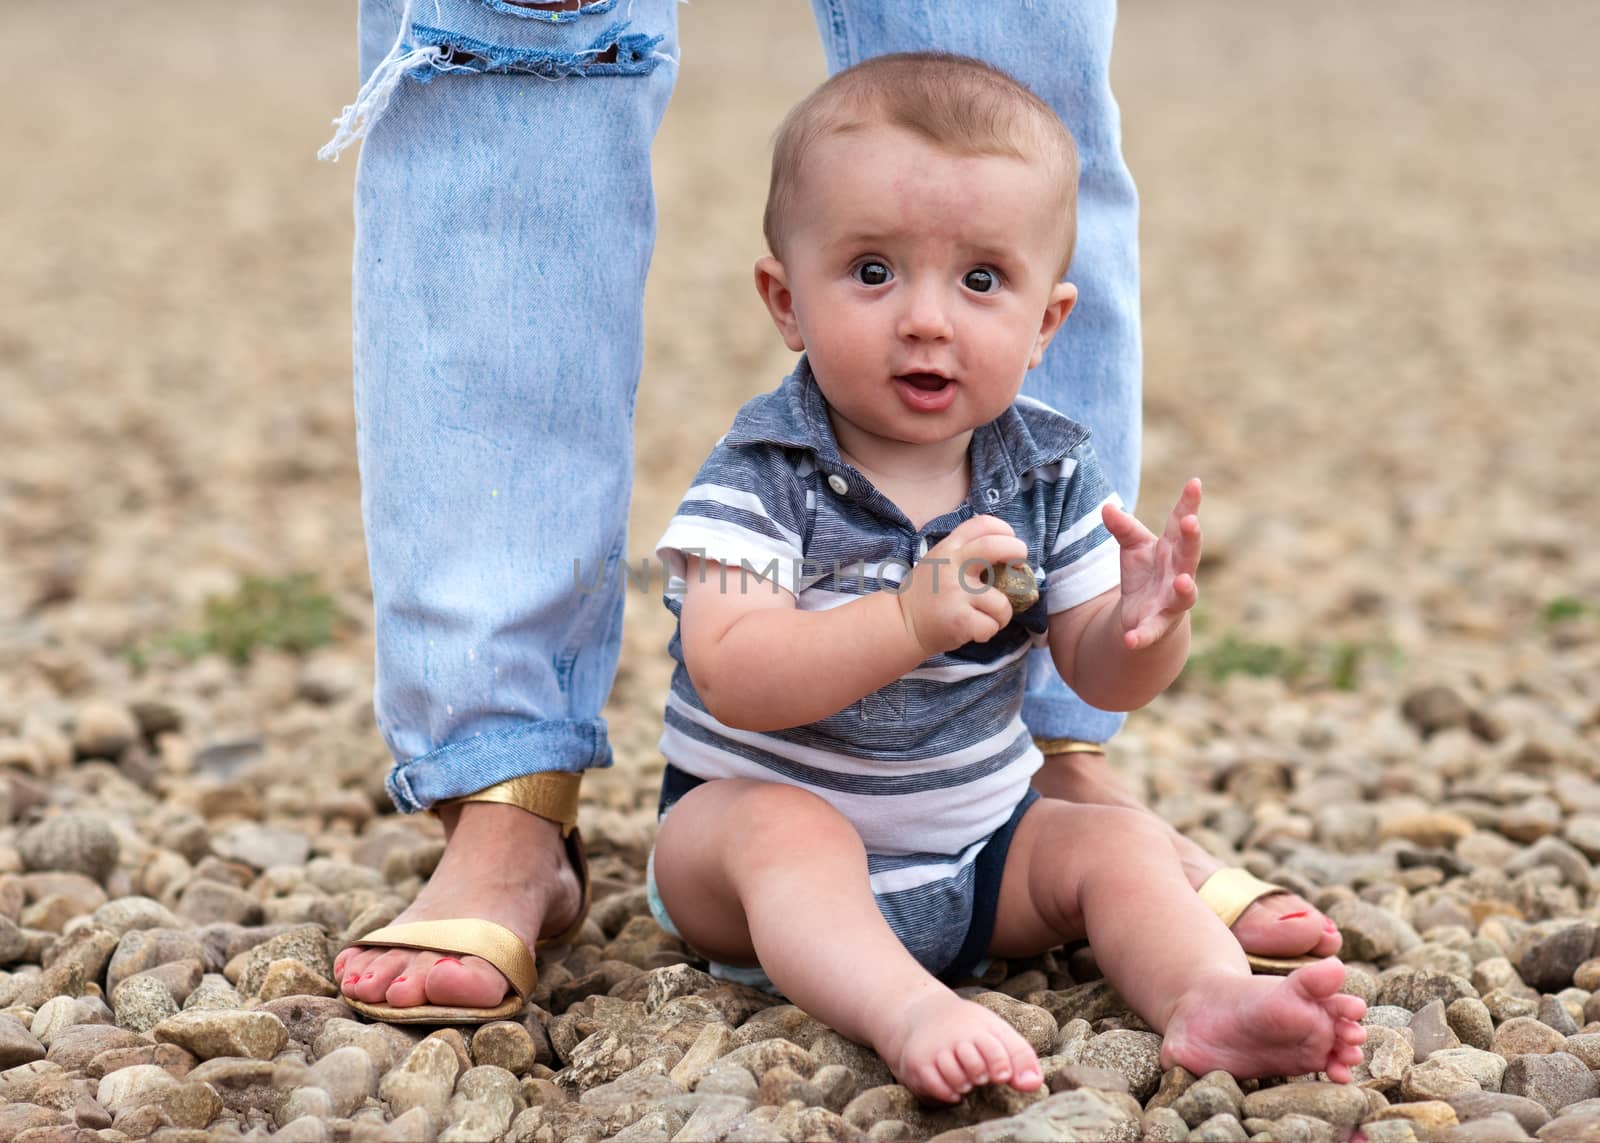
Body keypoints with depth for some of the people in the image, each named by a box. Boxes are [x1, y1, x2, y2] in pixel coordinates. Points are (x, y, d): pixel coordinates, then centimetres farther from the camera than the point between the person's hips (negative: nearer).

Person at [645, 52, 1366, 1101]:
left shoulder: (1052, 471, -3)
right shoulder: (763, 474, -18)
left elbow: (1100, 679, -2)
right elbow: (731, 678, -30)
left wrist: (1146, 630, -28)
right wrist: (912, 619, -43)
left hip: (979, 840, 5)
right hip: (760, 816, -5)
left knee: (1118, 844, -13)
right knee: (780, 830, -34)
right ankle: (907, 1010, -51)